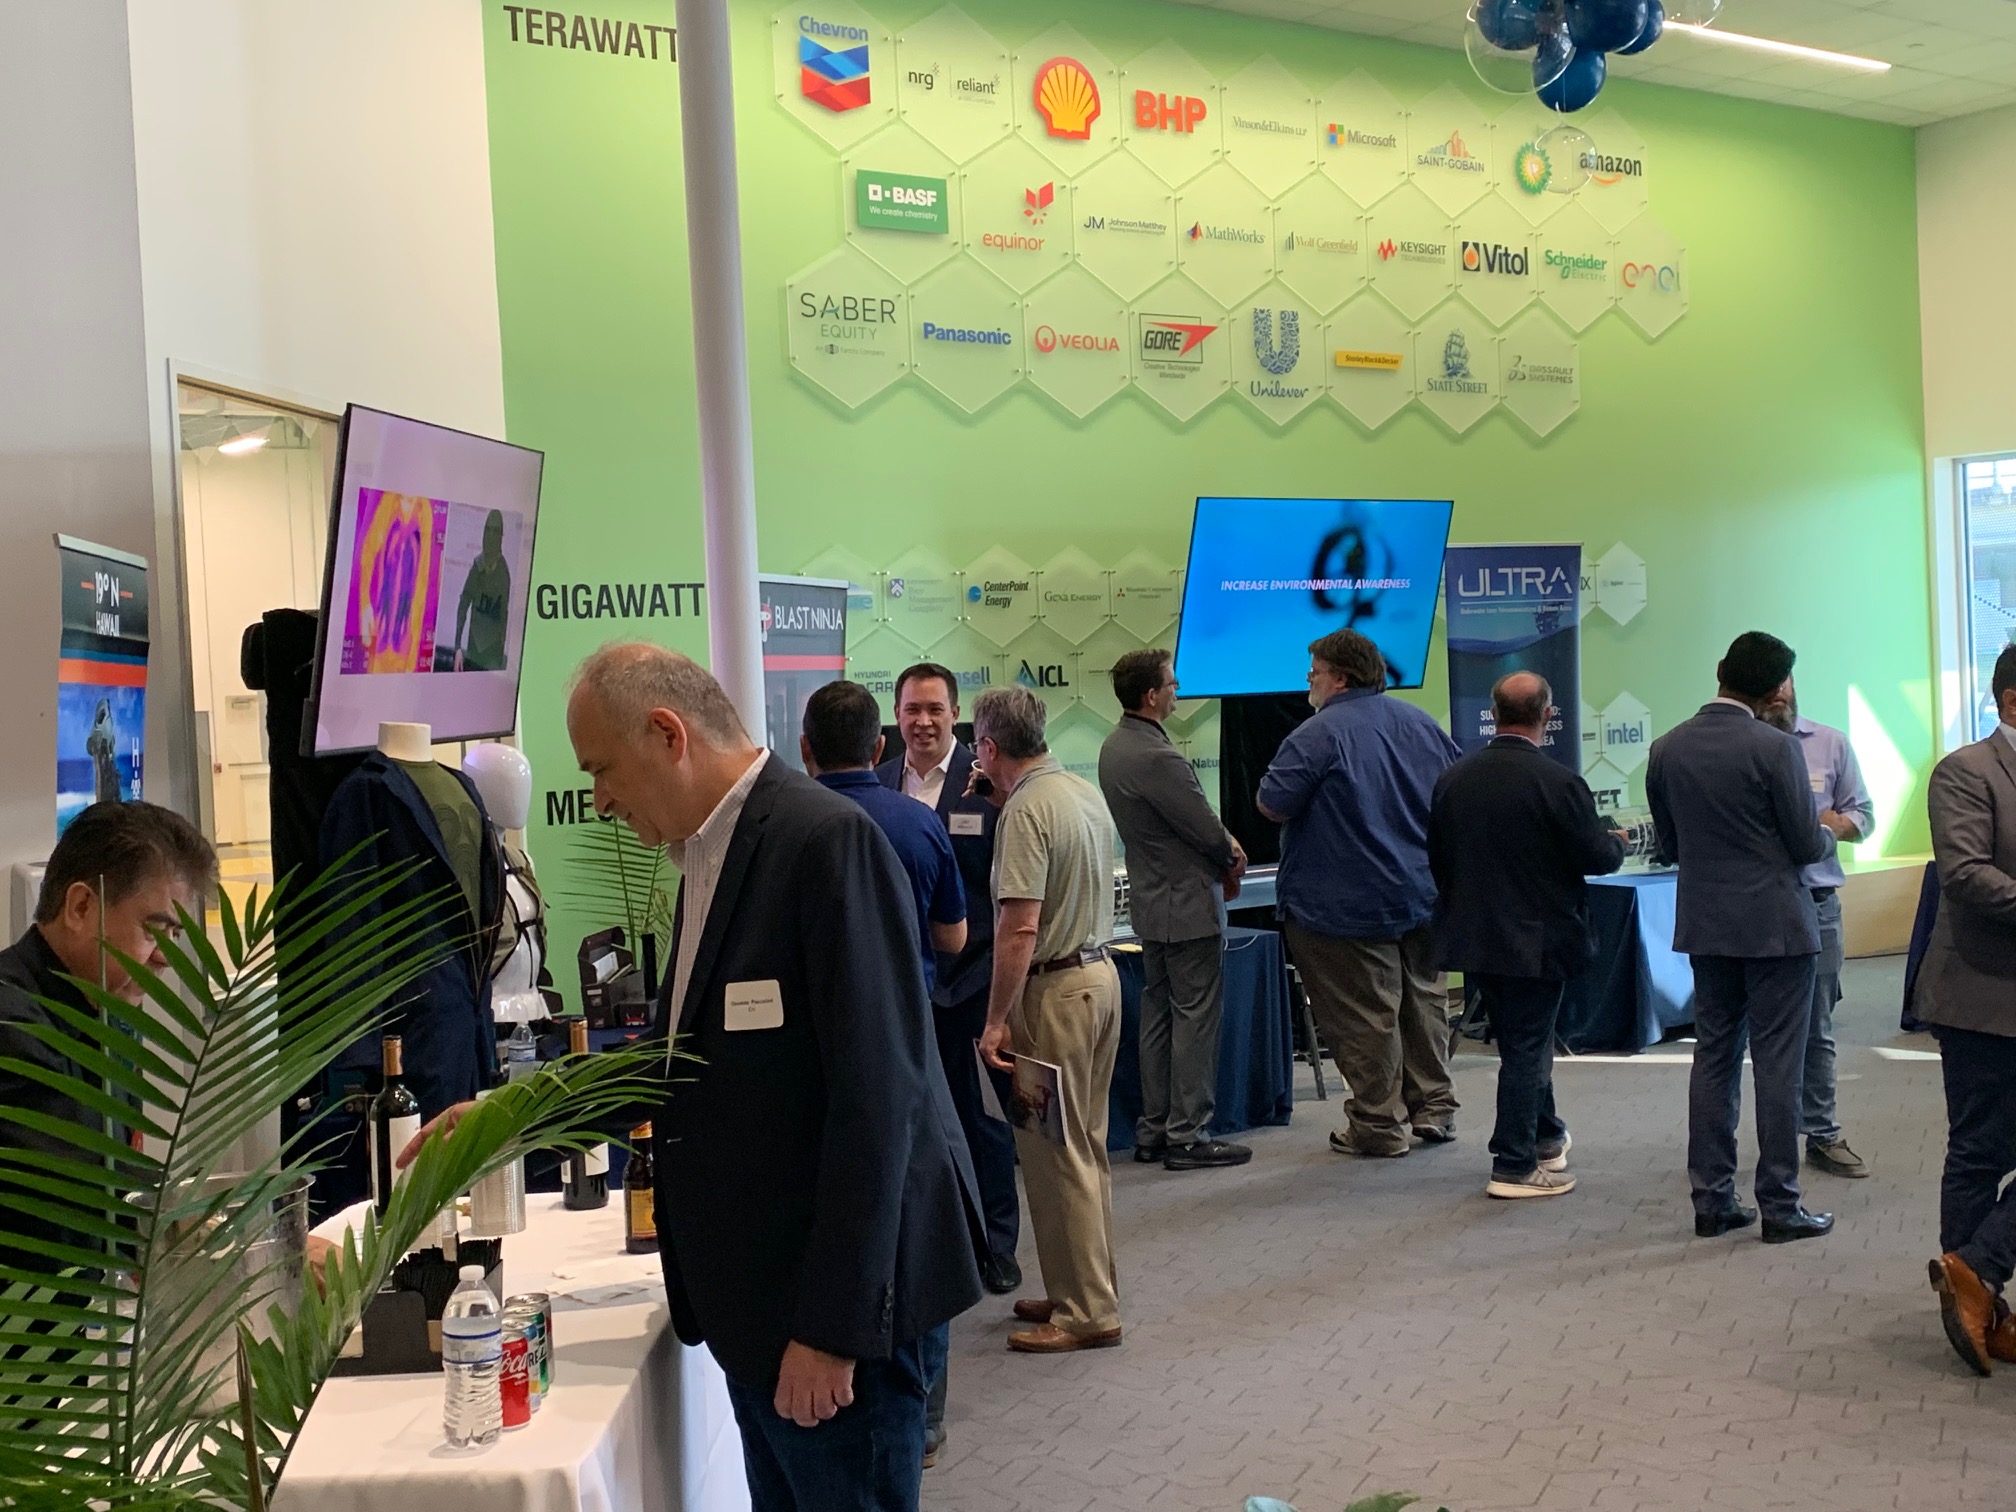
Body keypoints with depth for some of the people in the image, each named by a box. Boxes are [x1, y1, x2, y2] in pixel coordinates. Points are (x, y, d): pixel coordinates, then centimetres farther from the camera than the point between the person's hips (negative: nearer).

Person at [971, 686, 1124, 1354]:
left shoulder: (1026, 811, -19)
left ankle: (1087, 1313, 3)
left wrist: (996, 1020, -20)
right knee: (1086, 1148, 16)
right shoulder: (1085, 793, 8)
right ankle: (1086, 1289, 26)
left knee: (1054, 1153, -2)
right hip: (1100, 971, 9)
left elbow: (1020, 928, -24)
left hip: (1054, 989, -9)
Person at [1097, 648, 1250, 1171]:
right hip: (1189, 904, -10)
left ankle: (1153, 1132, 20)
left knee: (1158, 1015, 14)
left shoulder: (1115, 746, 7)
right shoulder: (1156, 757, -25)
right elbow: (1206, 830, -18)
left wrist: (1222, 843, 3)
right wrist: (1231, 859, 2)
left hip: (1152, 900, 10)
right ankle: (1188, 1136, 2)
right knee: (1196, 1017, -2)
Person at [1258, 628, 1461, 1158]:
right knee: (1423, 1000, 18)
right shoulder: (1421, 724, 7)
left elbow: (1273, 806, -17)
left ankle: (1378, 1124, 7)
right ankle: (1434, 1109, 25)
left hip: (1351, 905, -7)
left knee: (1365, 1015, 1)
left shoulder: (1318, 736, -17)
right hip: (1425, 895, 7)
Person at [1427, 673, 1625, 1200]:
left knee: (1523, 1041, 22)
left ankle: (1545, 1136, 36)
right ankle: (1515, 1166, 8)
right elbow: (1597, 857, -13)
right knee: (1527, 1047, 3)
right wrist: (1617, 841, 10)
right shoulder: (1558, 781, -18)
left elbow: (1436, 859, 6)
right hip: (1536, 938, -6)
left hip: (1472, 934, 6)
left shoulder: (1451, 778, -1)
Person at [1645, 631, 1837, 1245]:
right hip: (1775, 924, -5)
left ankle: (1712, 1200, 14)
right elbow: (1807, 844, -10)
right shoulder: (1774, 747, -15)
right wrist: (1827, 837, 12)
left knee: (1713, 1056, 11)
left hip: (1704, 925, 5)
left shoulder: (1666, 749, 1)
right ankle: (1780, 1207, 5)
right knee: (1777, 1062, 1)